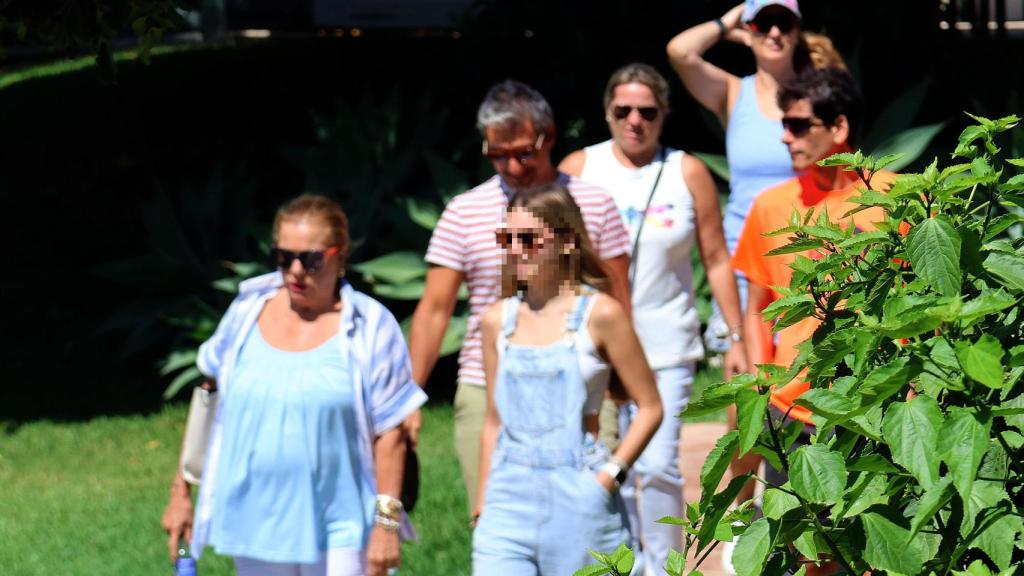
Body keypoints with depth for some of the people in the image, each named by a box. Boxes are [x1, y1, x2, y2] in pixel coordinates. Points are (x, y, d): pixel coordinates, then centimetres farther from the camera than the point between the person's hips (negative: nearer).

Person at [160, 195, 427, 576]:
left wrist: (387, 523, -12)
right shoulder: (248, 312, 5)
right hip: (256, 527, 4)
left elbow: (389, 432, -8)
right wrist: (181, 491, 10)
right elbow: (208, 403, 11)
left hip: (338, 532, -4)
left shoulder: (370, 328, -7)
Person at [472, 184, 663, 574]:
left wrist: (610, 474, -12)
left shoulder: (598, 315, -4)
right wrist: (482, 506, 14)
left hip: (579, 498, -3)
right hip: (510, 500, 3)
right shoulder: (498, 321, 9)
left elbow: (650, 407, -2)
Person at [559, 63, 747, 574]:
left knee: (658, 467, -8)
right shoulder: (579, 168, 3)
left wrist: (737, 338, 4)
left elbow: (716, 259, 6)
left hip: (666, 345, -1)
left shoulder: (688, 173, 3)